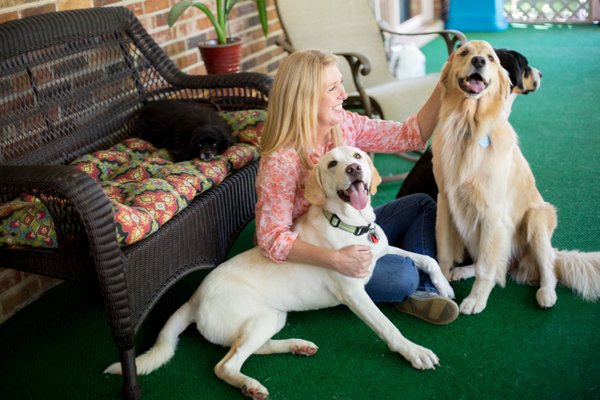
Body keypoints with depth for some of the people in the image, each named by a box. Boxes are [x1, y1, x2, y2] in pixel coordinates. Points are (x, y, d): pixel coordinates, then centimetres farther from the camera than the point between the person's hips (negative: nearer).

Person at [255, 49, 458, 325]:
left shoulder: (344, 125, -8)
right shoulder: (281, 162, -28)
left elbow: (409, 136, -6)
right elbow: (272, 239, -29)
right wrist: (335, 259, -41)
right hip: (313, 257, -8)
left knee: (422, 204, 5)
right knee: (401, 274, -26)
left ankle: (418, 291, -1)